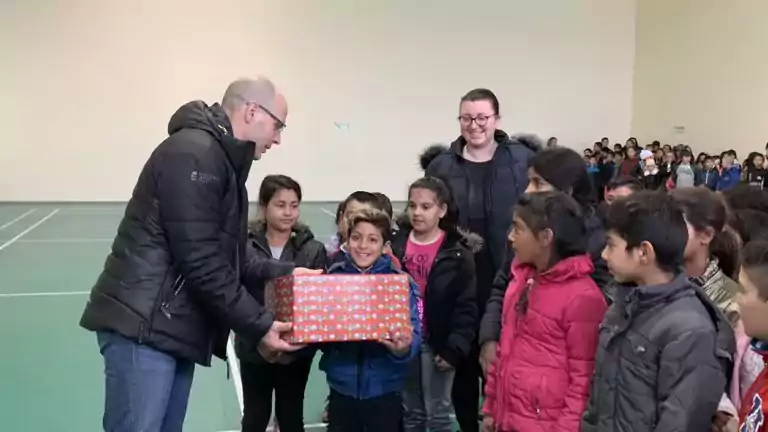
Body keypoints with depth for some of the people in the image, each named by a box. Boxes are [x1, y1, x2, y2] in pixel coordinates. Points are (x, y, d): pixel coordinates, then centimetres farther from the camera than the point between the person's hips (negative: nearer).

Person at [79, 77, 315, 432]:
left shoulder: (221, 160, 19)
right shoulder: (194, 152, -15)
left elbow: (229, 261, 19)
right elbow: (201, 264, -20)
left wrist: (285, 272, 11)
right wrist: (259, 326, -15)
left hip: (175, 328, 10)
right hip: (143, 326, -10)